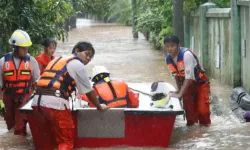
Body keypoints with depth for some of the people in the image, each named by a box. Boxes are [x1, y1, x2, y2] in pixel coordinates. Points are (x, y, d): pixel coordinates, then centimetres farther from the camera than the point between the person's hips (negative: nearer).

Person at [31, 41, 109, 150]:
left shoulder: (57, 59, 29)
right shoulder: (78, 65, 7)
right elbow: (88, 91, 12)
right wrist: (99, 107, 26)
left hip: (37, 101, 7)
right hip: (55, 103, -7)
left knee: (48, 141, 19)